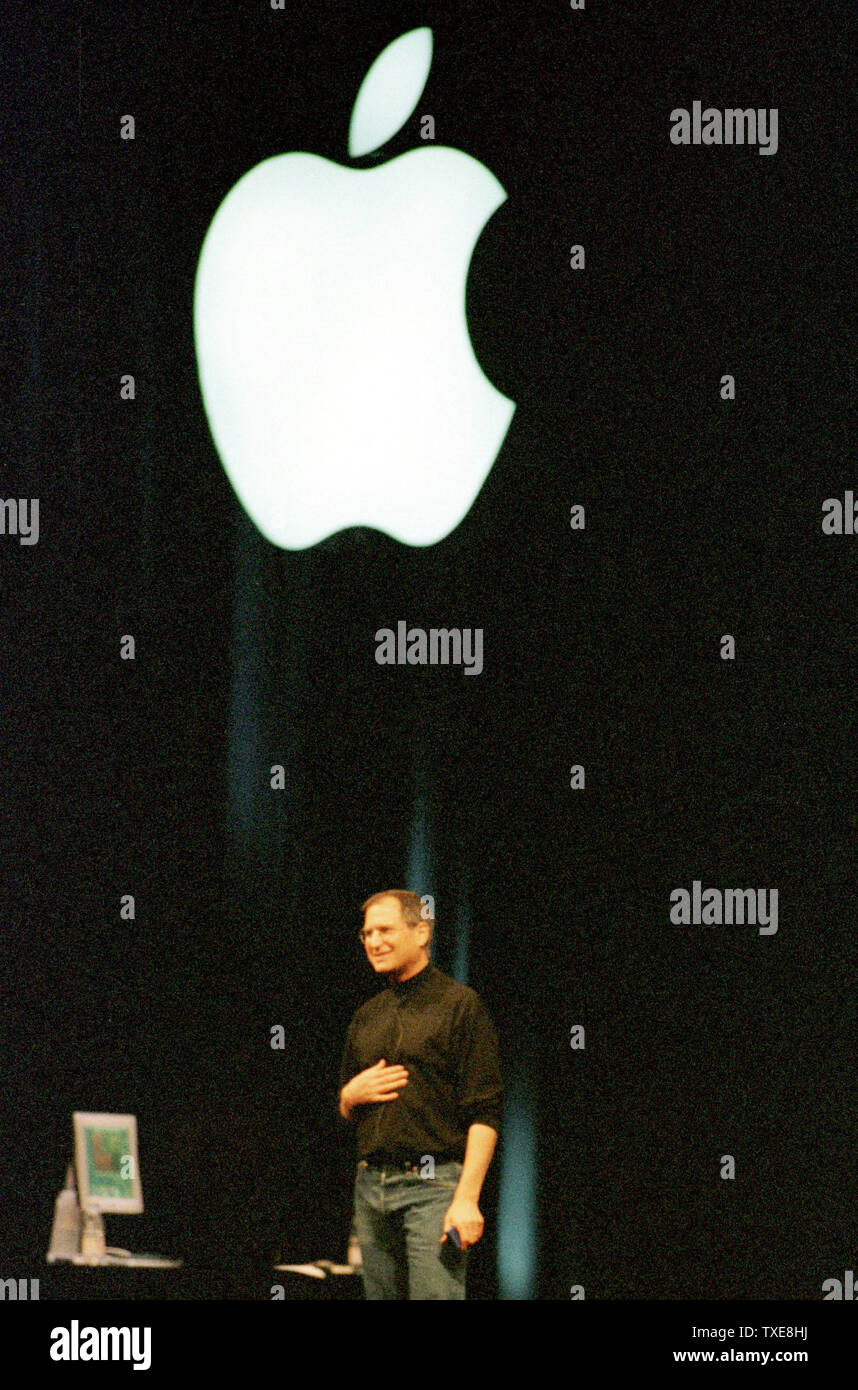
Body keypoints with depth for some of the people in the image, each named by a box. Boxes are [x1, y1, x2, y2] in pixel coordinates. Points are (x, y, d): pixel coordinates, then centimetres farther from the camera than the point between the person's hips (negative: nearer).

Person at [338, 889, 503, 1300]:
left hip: (432, 1186, -7)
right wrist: (350, 1096, 3)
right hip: (371, 1185, 7)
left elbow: (485, 1114, -9)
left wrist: (467, 1198, -18)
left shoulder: (460, 1005, -3)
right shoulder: (367, 1017, 18)